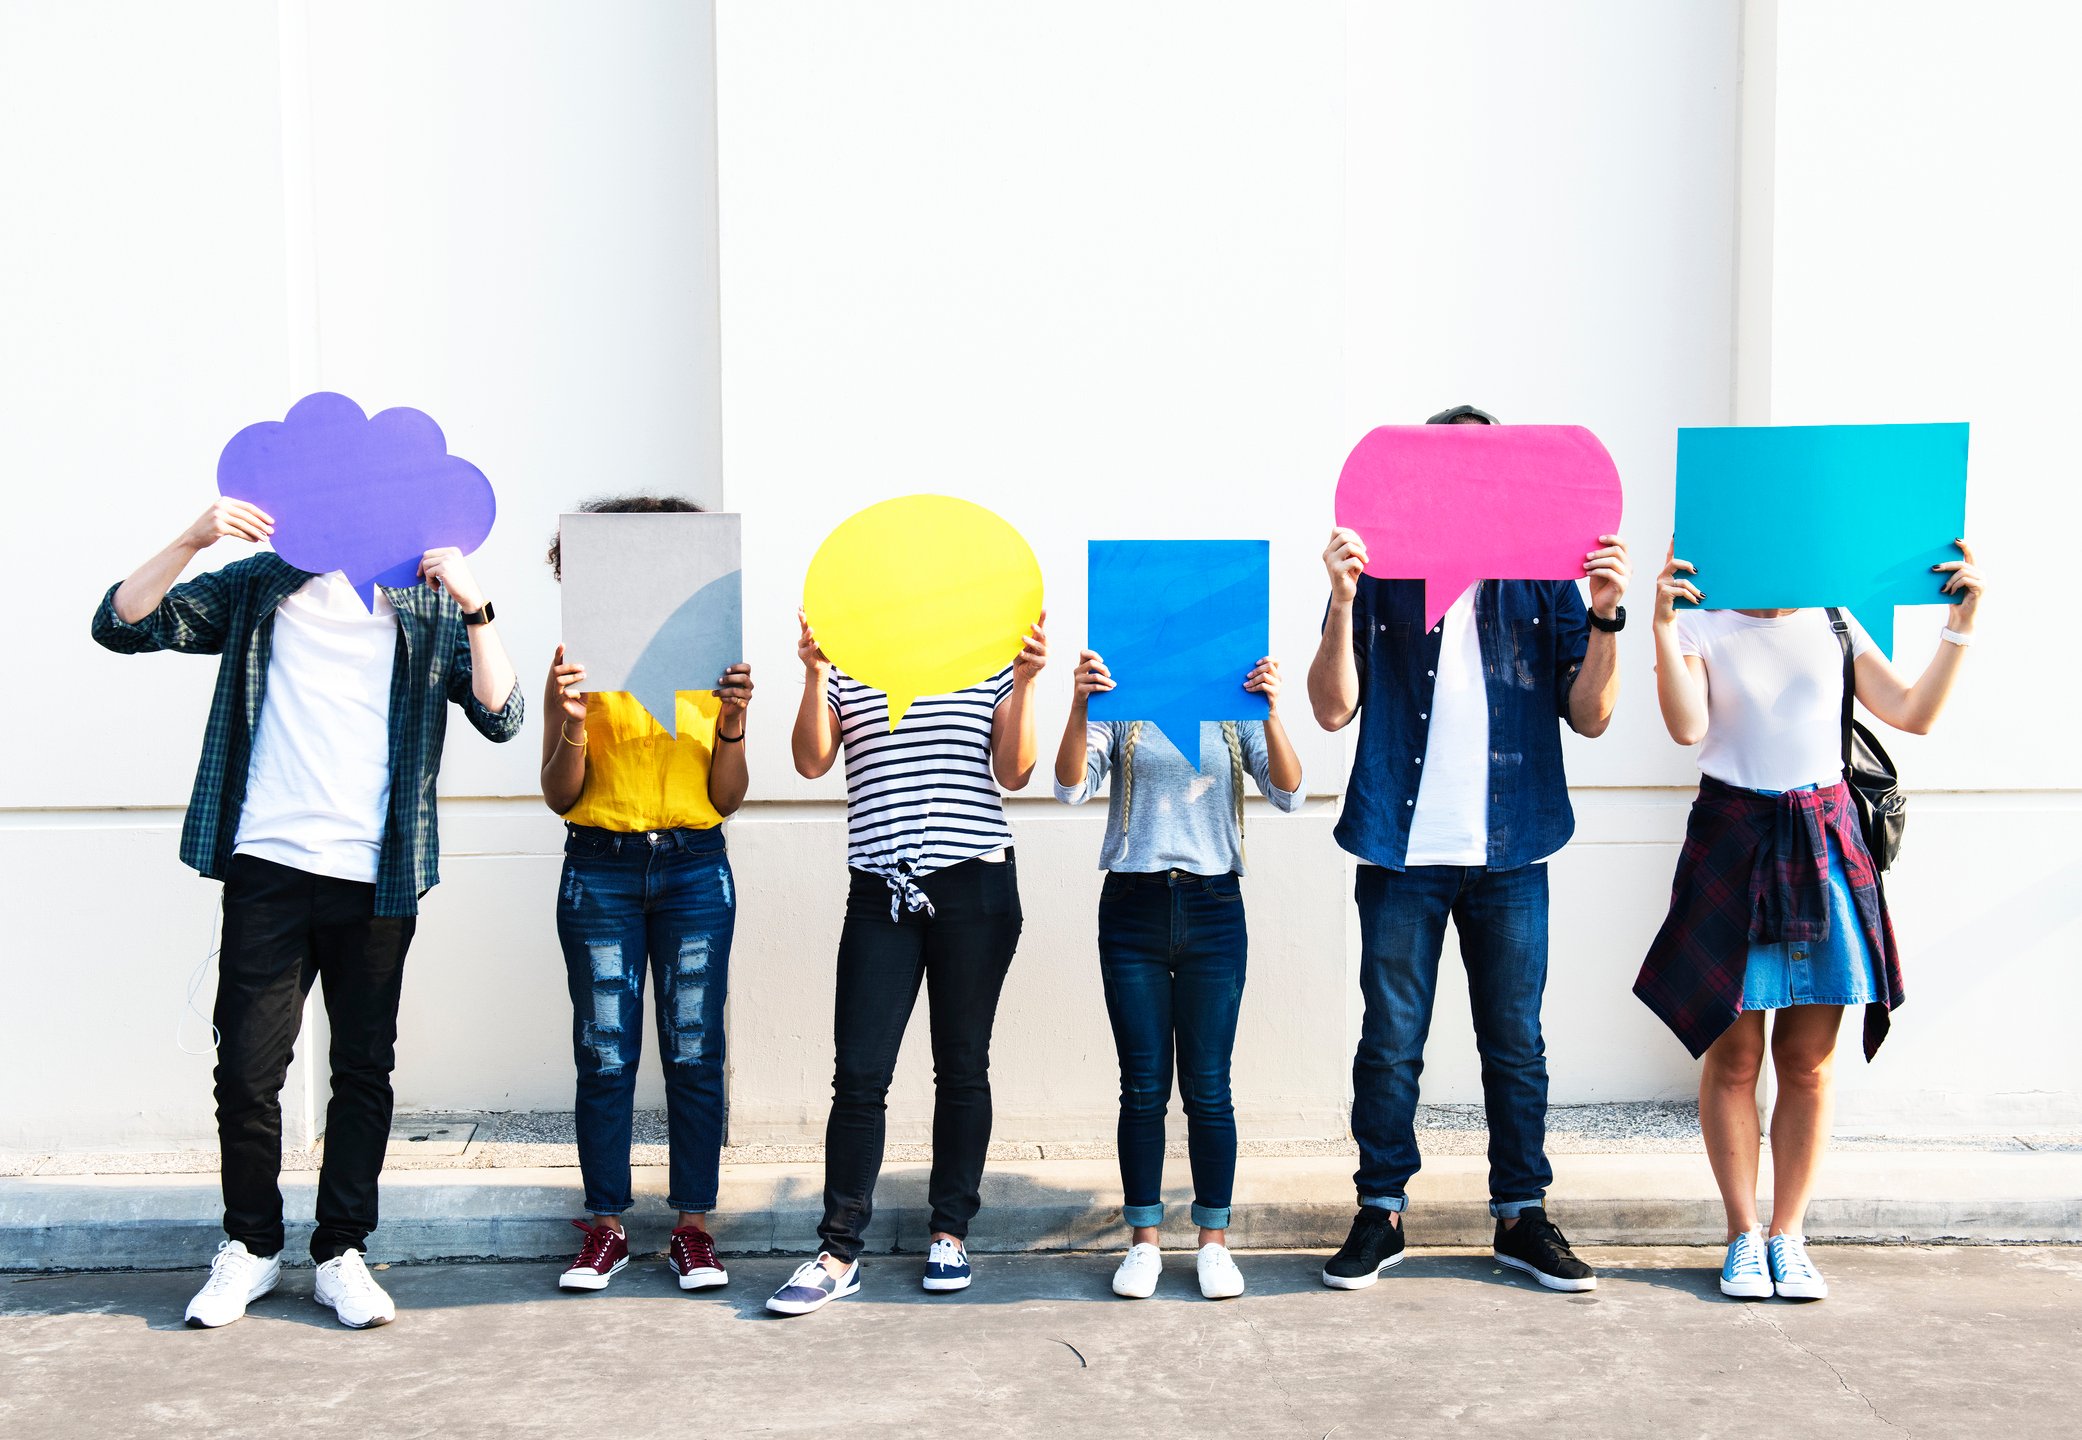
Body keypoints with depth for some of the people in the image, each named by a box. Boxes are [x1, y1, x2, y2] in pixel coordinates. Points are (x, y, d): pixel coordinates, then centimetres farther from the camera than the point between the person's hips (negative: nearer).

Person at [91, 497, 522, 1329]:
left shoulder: (428, 606, 8)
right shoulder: (264, 587, 9)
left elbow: (500, 718, -2)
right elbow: (122, 625, 3)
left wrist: (474, 610, -14)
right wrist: (194, 540, -11)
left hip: (376, 880, 0)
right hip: (269, 869, 0)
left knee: (365, 1070, 6)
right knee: (246, 1068, 2)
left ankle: (341, 1253, 19)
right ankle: (250, 1246, 20)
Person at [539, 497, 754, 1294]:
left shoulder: (710, 665, 7)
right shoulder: (580, 667, 4)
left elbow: (727, 798, 5)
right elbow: (560, 796, 1)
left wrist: (733, 725, -12)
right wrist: (572, 723, -16)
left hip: (694, 870, 1)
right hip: (600, 872, -1)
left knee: (694, 1054, 1)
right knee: (606, 1056, 1)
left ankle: (693, 1229, 10)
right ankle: (605, 1228, 12)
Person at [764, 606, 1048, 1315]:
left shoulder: (992, 662, 8)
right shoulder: (845, 666, 8)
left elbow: (1014, 773, 1)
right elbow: (811, 762, -4)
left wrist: (1025, 682, -8)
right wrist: (815, 673, -14)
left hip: (975, 886, 0)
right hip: (881, 892, 0)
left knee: (962, 1066, 8)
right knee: (859, 1074, -4)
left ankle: (950, 1234, 20)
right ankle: (839, 1252, 4)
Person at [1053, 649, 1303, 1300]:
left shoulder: (1235, 710, 8)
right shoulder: (1119, 709, 7)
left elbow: (1287, 794, -6)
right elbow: (1072, 787, -8)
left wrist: (1272, 712, -21)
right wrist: (1079, 707, -24)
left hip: (1213, 910, 0)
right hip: (1133, 909, 0)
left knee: (1208, 1088, 2)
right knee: (1143, 1088, 4)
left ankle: (1214, 1242, 14)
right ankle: (1144, 1243, 15)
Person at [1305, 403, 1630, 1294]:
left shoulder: (1543, 579, 8)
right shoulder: (1379, 576, 5)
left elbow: (1589, 716, 2)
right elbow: (1334, 710, -4)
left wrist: (1604, 617, -12)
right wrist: (1343, 603, -16)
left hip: (1511, 853, 1)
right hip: (1403, 850, -1)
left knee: (1515, 1044, 9)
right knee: (1390, 1043, 5)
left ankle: (1522, 1215, 21)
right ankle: (1381, 1213, 18)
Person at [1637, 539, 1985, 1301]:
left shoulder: (1833, 625, 12)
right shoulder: (1702, 626, 3)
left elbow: (1913, 712, 4)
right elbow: (1688, 726, -14)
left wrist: (1961, 622, -1)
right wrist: (1663, 626, -22)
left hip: (1824, 840, 3)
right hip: (1731, 841, -2)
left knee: (1808, 1060, 4)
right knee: (1734, 1054, 1)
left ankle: (1788, 1234, 15)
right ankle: (1743, 1236, 13)